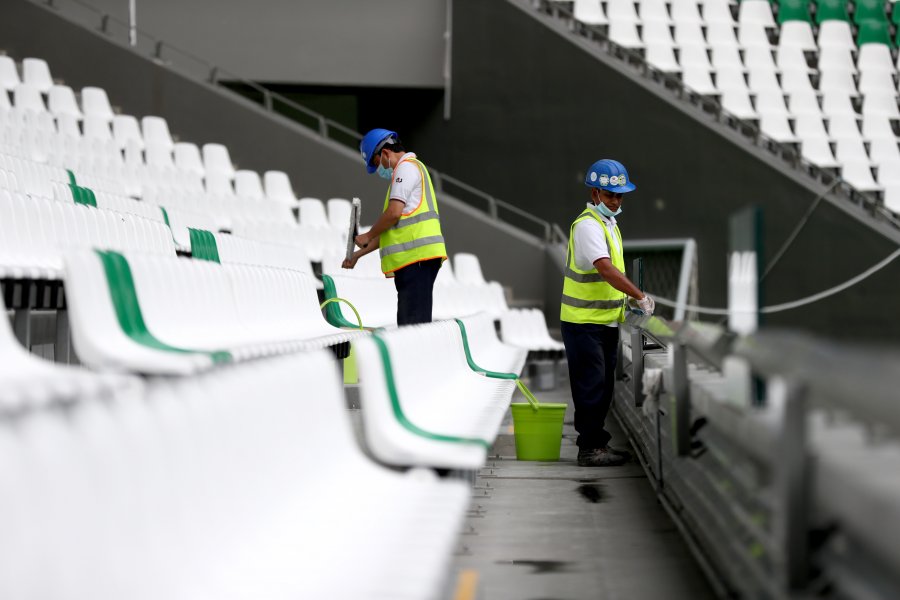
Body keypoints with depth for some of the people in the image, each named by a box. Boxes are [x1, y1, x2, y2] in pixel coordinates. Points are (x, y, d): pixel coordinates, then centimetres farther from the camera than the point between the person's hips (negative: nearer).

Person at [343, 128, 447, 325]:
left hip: (416, 256, -10)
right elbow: (392, 229, 29)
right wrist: (359, 254, 28)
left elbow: (394, 213, -15)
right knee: (408, 325, 9)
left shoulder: (407, 167, -3)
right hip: (415, 258, 10)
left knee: (414, 323, -15)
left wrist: (368, 236, 0)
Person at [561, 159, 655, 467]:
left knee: (603, 387, 14)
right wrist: (640, 297, -33)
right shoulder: (588, 225, -18)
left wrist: (627, 299, 13)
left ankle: (597, 442, 22)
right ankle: (589, 449, -2)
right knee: (591, 386, -6)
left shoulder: (609, 223, 14)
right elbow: (606, 269, -30)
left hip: (606, 320, 9)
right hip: (584, 322, -9)